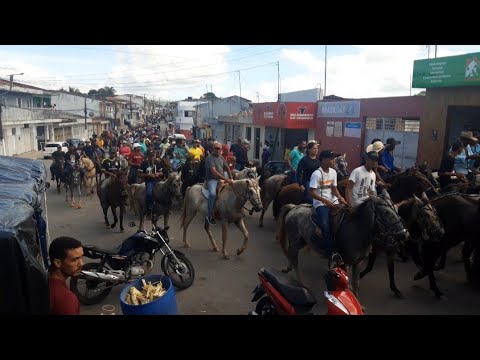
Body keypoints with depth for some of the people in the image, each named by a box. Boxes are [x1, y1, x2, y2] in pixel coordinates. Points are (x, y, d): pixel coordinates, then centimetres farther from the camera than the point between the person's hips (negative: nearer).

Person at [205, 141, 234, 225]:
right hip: (212, 179, -7)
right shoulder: (209, 158, -10)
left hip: (222, 179, 7)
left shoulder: (221, 158, 13)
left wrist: (231, 178, -2)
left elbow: (227, 168, 16)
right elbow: (214, 172, -21)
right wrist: (226, 179, -26)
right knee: (213, 193, -34)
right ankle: (209, 215, -20)